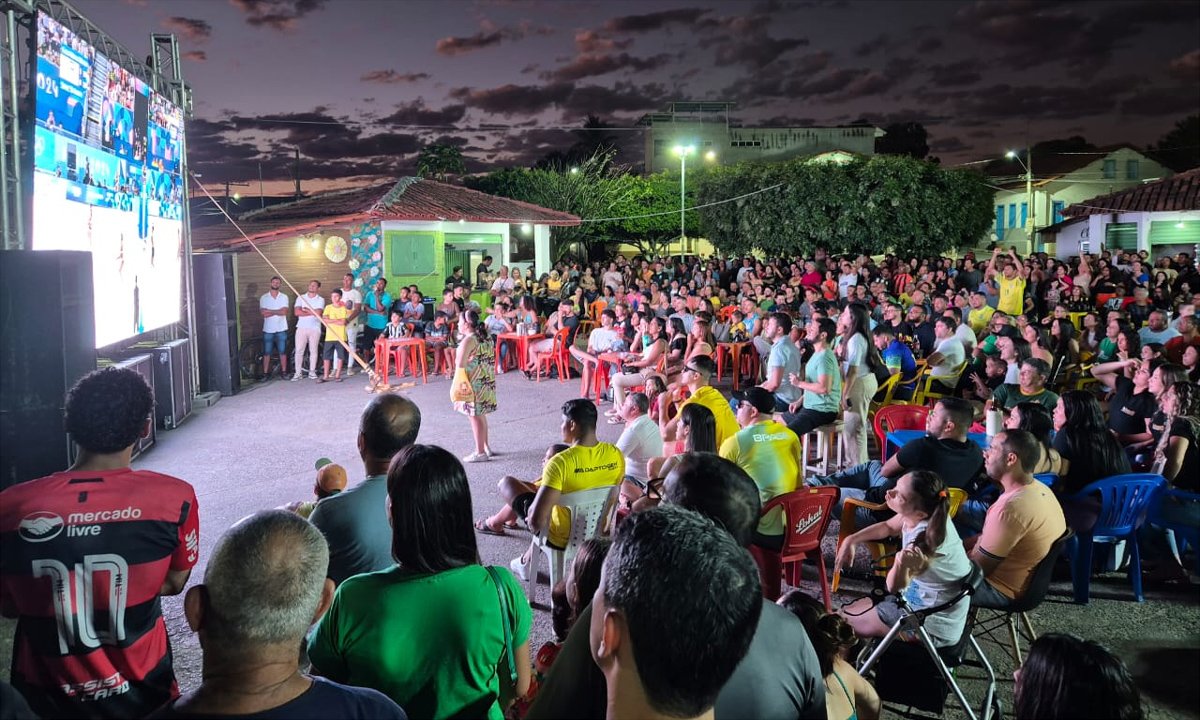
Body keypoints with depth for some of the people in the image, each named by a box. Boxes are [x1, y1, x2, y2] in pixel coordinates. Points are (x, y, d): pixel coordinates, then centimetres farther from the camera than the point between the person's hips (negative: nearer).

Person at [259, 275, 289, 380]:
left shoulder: (284, 297, 4)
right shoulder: (264, 297, 3)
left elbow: (284, 312, -9)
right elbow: (263, 313, -9)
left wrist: (270, 311, -11)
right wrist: (278, 312, -10)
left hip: (281, 329, 0)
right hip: (268, 329, 0)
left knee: (283, 352, 4)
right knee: (266, 353, 2)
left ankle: (283, 372, 12)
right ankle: (265, 374, 7)